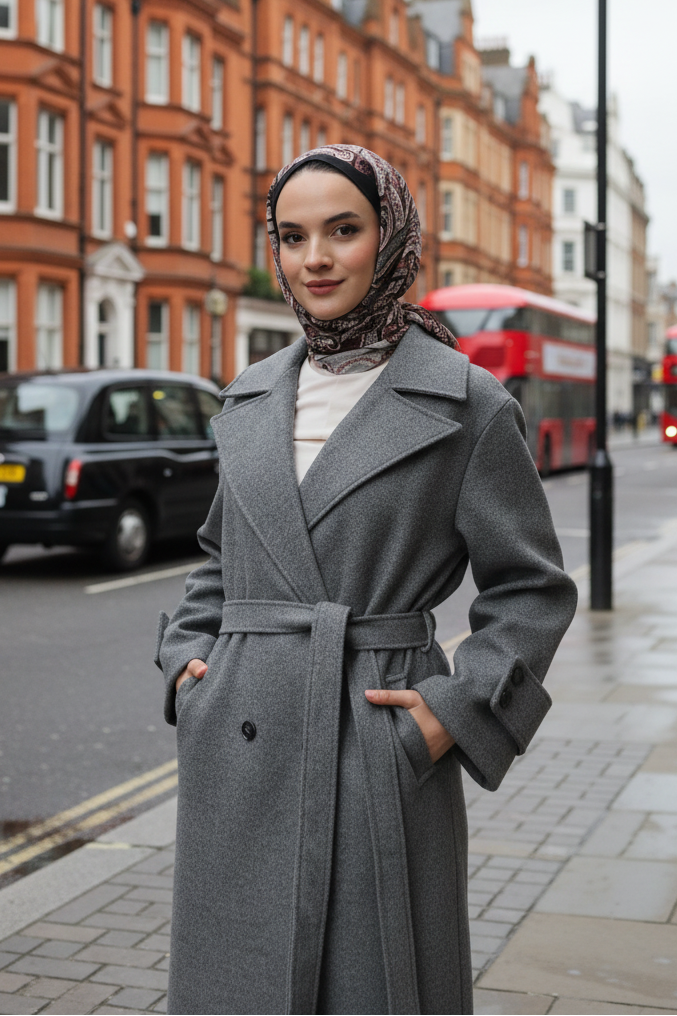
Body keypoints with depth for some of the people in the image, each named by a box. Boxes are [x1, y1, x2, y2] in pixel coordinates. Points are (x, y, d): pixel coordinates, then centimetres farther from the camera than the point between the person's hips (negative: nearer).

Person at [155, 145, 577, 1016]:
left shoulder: (466, 403, -4)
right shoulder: (250, 399, 11)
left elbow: (532, 589, 0)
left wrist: (457, 711, -10)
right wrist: (186, 656, 8)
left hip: (383, 750, -4)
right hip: (240, 750, 4)